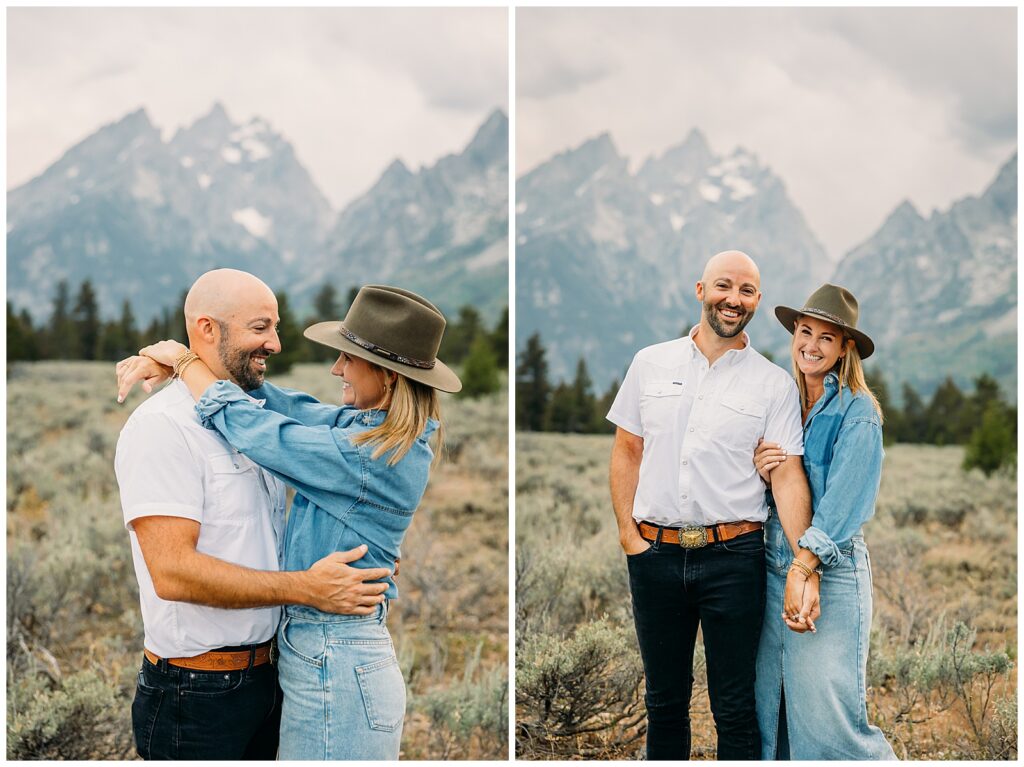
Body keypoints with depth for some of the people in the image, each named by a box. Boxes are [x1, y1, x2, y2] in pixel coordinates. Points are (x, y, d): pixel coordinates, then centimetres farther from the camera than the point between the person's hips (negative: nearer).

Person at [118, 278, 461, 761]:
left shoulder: (370, 457, -23)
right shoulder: (364, 424, 4)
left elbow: (248, 424, -18)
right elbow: (289, 407, 7)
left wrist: (184, 360, -1)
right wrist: (167, 358, 0)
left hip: (332, 671, -9)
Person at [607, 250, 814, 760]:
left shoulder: (774, 384, 1)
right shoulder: (651, 364, 7)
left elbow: (788, 475, -5)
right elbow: (626, 451, 11)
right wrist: (627, 532, 1)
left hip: (733, 559, -2)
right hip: (655, 554, 2)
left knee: (735, 709, 4)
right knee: (664, 700, 14)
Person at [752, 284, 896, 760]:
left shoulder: (858, 411, -6)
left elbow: (843, 499, -16)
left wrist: (804, 569, -25)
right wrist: (760, 471, -7)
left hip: (831, 570, -6)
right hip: (772, 564, 6)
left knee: (827, 714, -7)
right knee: (767, 705, 8)